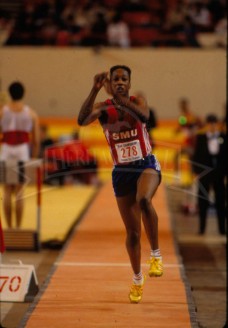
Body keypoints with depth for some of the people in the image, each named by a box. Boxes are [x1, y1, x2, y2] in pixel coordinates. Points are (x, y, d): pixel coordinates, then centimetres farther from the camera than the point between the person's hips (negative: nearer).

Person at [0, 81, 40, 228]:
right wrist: (34, 157, 11)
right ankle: (18, 227, -2)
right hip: (23, 150, 0)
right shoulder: (31, 113, 4)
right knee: (19, 191, 1)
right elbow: (36, 140, 2)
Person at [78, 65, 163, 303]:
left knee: (143, 200, -37)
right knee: (132, 232, 9)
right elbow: (82, 120, -25)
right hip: (122, 172, 2)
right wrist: (95, 90, -36)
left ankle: (156, 254, -20)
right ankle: (137, 279, 30)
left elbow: (144, 116, -29)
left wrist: (119, 99, -41)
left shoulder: (137, 102, -5)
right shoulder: (103, 108, -4)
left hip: (146, 165, -2)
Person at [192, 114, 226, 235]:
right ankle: (202, 228, 10)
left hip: (219, 174, 0)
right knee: (203, 202, 3)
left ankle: (222, 228, 10)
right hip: (204, 173, 0)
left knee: (220, 201, 4)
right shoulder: (200, 138, 2)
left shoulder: (223, 137, 2)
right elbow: (196, 156, 2)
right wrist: (196, 171, -4)